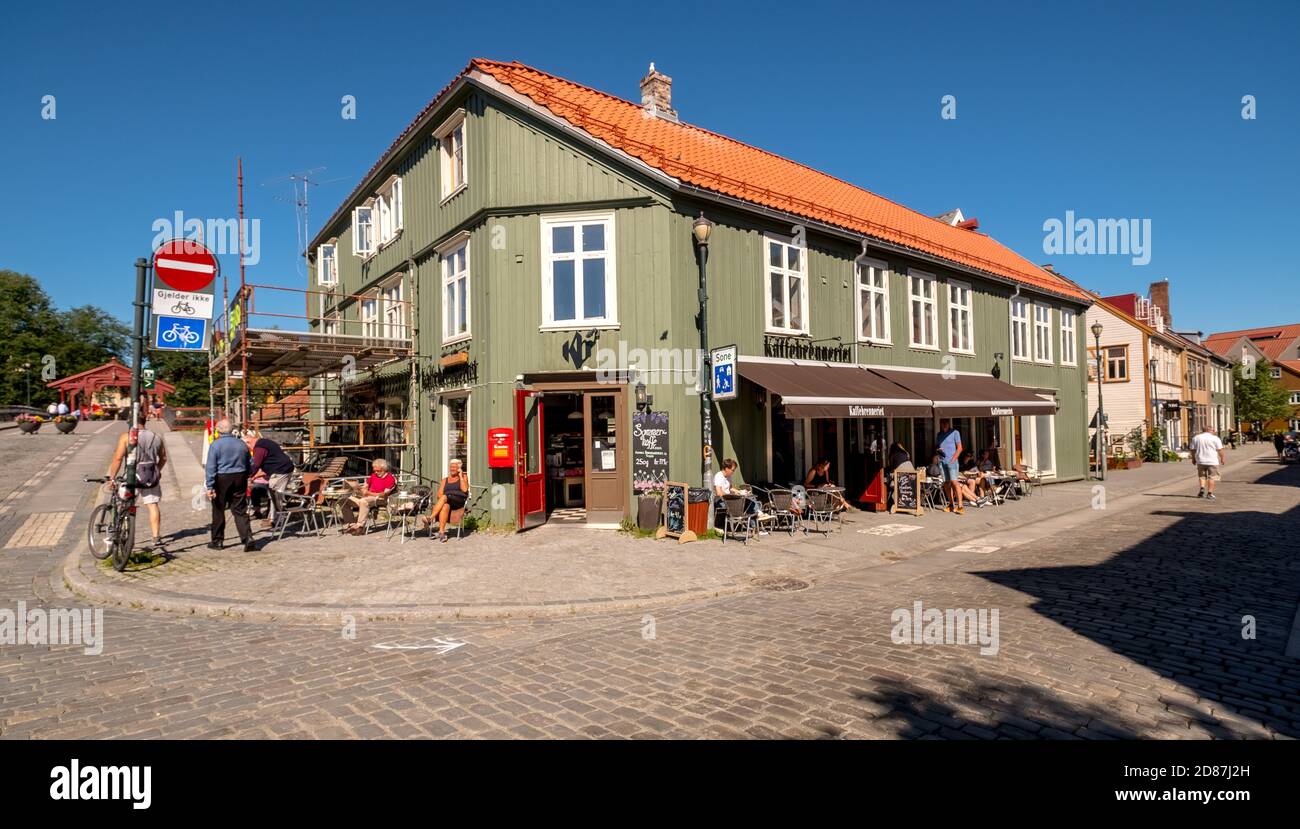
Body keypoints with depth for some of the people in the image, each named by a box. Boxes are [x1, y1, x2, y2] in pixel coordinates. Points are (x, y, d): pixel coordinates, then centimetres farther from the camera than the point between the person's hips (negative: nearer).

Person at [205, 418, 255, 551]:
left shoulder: (215, 445, -8)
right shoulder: (242, 444, 5)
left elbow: (211, 467, -11)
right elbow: (250, 464, 11)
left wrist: (210, 487, -10)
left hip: (221, 480, -3)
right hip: (240, 478, 3)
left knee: (218, 511, 11)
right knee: (240, 511, 5)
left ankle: (217, 541, 20)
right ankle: (248, 539, -5)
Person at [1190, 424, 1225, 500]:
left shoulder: (1196, 438, 5)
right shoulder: (1215, 438, -3)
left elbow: (1193, 450, 8)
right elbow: (1220, 450, -5)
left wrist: (1193, 458, 17)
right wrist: (1222, 459, 5)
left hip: (1200, 461, 2)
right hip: (1212, 461, -2)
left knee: (1202, 476, 14)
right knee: (1211, 477, 4)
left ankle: (1202, 488, -7)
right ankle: (1210, 493, 2)